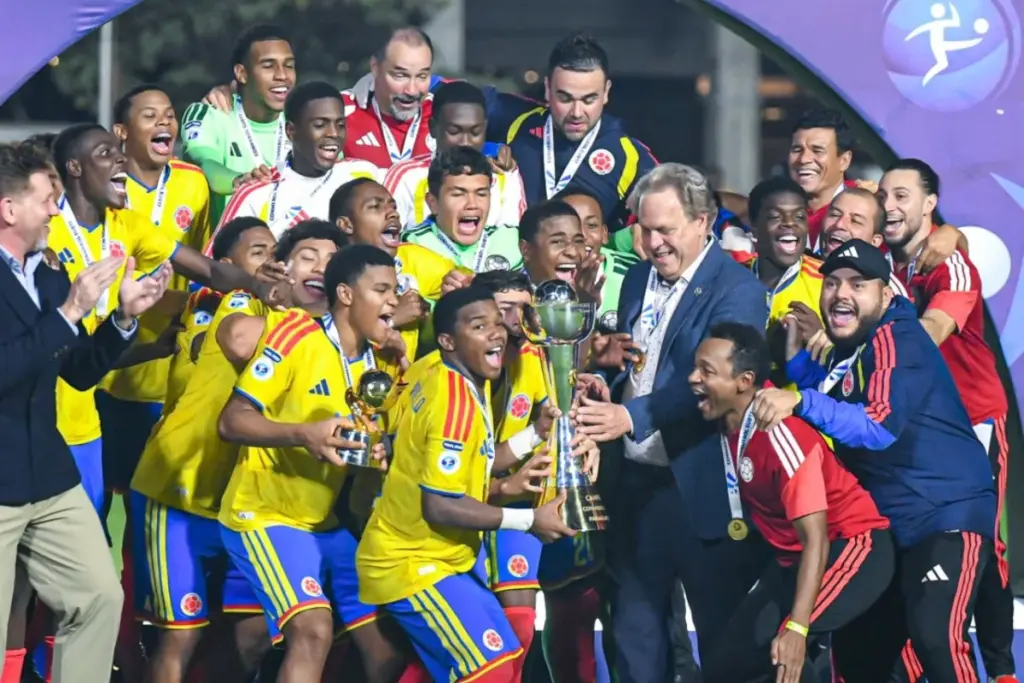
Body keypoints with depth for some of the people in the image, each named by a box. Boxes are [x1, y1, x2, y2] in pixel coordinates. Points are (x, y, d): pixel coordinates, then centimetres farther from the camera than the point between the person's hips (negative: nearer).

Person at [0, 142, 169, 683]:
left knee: (101, 596, 8)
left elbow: (80, 371, 17)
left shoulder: (52, 279, 11)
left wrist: (125, 317, 4)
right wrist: (68, 313, -23)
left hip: (50, 476, 8)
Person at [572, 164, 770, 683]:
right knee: (634, 630, 13)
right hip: (638, 483, 7)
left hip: (702, 488, -7)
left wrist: (631, 416, -35)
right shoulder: (639, 280, 12)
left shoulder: (737, 292, -13)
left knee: (722, 636, 2)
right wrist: (607, 389, -4)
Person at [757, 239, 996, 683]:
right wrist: (796, 356, 2)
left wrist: (801, 402, -38)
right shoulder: (846, 347, 11)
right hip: (888, 525, 10)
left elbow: (880, 425, -31)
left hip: (947, 515, -10)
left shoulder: (895, 340, -18)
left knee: (936, 639, -26)